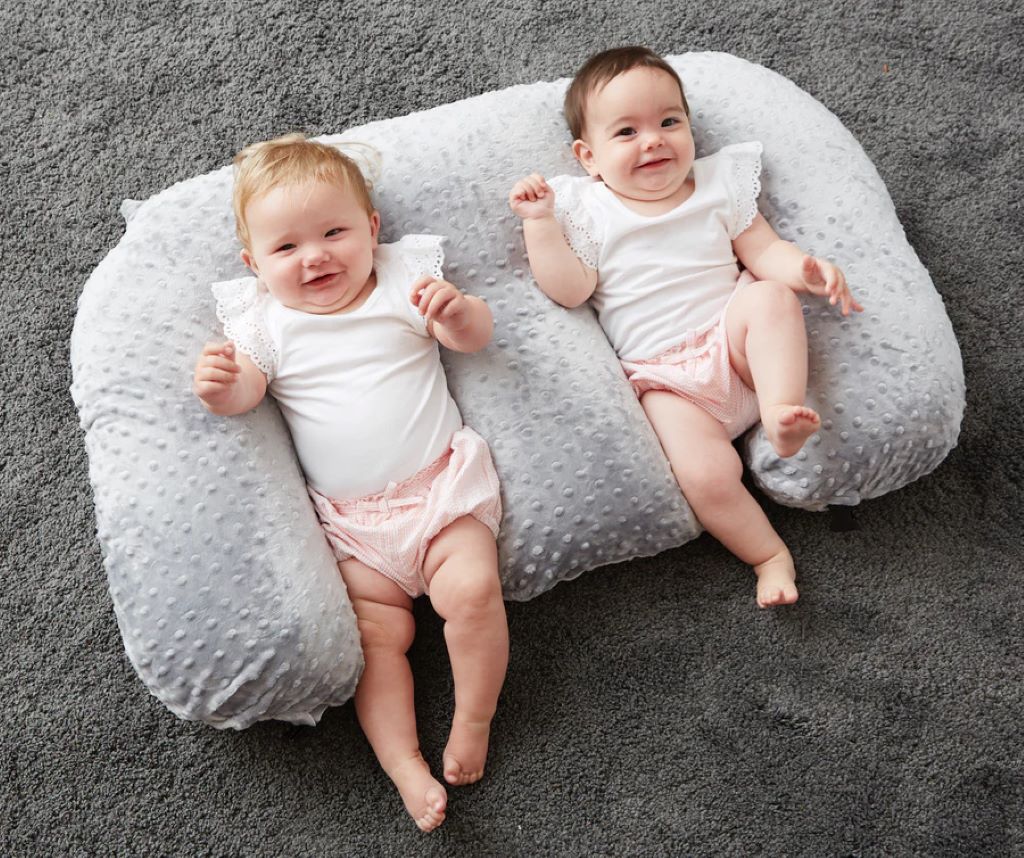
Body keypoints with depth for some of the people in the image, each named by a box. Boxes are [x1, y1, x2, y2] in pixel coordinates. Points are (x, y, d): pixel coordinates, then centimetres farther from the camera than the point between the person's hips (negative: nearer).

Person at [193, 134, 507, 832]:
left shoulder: (404, 281, 5)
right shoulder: (266, 322, 7)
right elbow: (244, 393, -4)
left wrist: (455, 311, -25)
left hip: (439, 484, -1)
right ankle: (406, 767, -6)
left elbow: (477, 336, -2)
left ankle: (474, 721, -1)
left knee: (473, 589, -20)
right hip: (351, 519, 2)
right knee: (377, 631, -10)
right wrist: (219, 388, -28)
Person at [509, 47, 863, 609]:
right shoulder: (589, 212, 6)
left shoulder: (718, 184, 12)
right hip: (667, 377, -2)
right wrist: (540, 223, -11)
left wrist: (805, 269, -14)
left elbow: (764, 251, 7)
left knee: (769, 295, -30)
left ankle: (781, 412, -33)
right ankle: (769, 556, -4)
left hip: (740, 350, 2)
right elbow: (569, 291, -3)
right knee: (707, 476, -24)